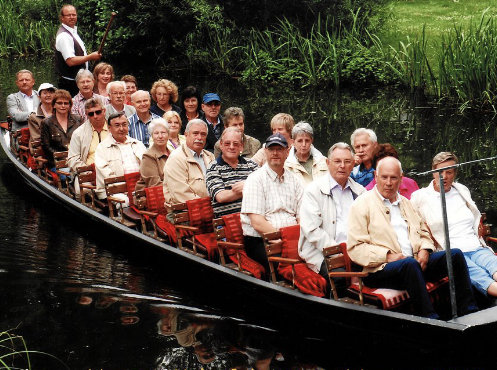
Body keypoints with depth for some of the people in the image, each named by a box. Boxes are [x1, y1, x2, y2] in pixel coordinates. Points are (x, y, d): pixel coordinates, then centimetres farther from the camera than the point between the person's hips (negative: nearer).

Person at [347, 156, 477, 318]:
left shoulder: (406, 203, 25)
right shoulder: (362, 205, 2)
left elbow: (424, 232, 29)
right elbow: (355, 248, -6)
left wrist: (424, 250, 4)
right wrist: (387, 255, -17)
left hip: (415, 263, 7)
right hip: (381, 269, -7)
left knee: (455, 254, -12)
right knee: (410, 263, -38)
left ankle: (468, 313, -14)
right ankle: (430, 319, -40)